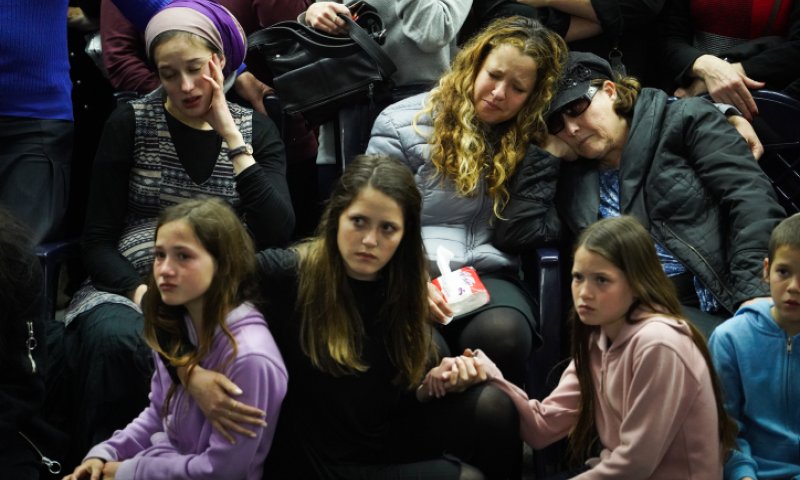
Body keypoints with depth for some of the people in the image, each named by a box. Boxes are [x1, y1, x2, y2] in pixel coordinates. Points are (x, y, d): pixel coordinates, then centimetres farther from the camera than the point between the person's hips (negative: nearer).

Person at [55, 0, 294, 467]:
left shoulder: (256, 128, 9)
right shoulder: (132, 122, 5)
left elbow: (278, 233, -7)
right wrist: (142, 292, -18)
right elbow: (98, 240, 2)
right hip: (132, 286, 0)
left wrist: (230, 136, -10)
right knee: (113, 338, -36)